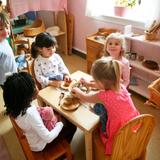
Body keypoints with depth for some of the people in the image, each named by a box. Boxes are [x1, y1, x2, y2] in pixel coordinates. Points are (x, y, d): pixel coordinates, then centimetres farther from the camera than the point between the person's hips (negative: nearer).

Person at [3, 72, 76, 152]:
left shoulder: (15, 106, -19)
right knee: (72, 127, 8)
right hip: (38, 145, -7)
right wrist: (59, 124, -18)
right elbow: (48, 138, -32)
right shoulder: (30, 113, -42)